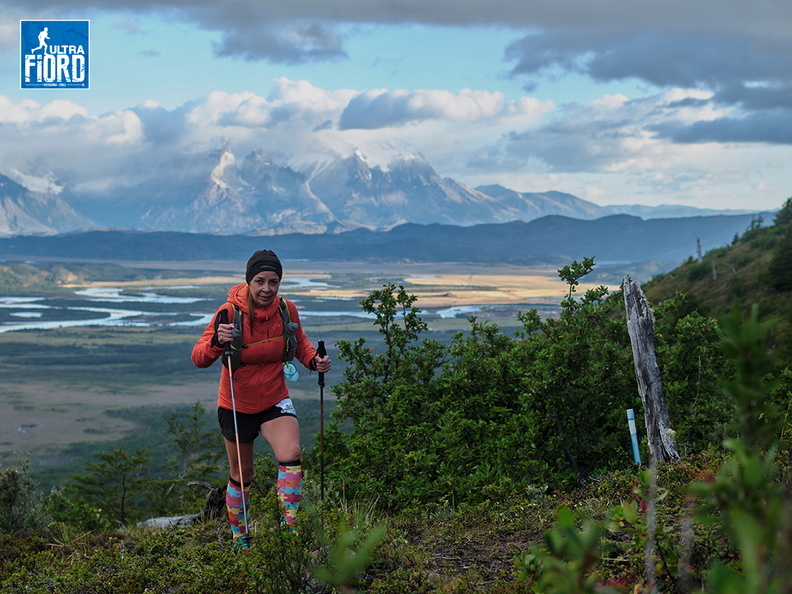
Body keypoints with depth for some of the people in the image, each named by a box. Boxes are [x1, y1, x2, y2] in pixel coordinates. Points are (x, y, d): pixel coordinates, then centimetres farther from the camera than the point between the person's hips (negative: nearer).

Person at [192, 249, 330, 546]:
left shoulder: (286, 310, -10)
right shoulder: (230, 312, -20)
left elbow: (299, 342, 11)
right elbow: (198, 358, -23)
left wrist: (314, 360, -10)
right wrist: (217, 342, -45)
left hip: (275, 401, 1)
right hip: (237, 405, -1)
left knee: (291, 455, -25)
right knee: (241, 475, 12)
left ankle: (289, 527, -14)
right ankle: (239, 538, 35)